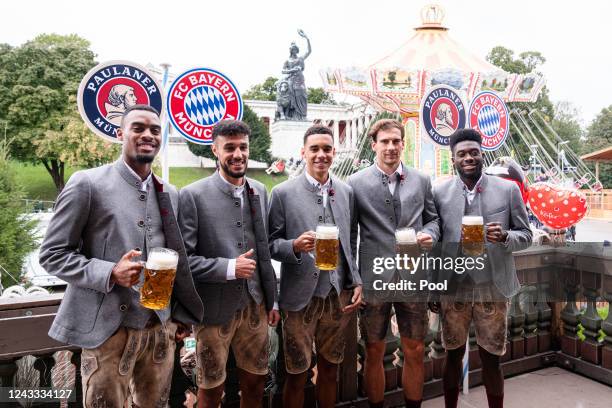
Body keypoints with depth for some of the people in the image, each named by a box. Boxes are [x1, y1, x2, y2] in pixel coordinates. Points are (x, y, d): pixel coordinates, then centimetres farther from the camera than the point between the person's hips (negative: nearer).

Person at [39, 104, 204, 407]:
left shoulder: (169, 194, 7)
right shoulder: (87, 183, -8)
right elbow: (52, 253, -7)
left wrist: (181, 315, 12)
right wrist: (109, 273, -22)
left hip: (161, 327, 5)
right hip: (109, 331, -4)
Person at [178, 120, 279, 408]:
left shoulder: (259, 191, 5)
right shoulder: (192, 195, -11)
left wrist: (272, 299, 12)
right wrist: (228, 268, -20)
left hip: (255, 305, 4)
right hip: (214, 308, -4)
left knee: (255, 384, 18)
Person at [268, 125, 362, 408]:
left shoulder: (346, 192, 6)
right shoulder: (283, 193, -6)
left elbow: (350, 243, 11)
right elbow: (271, 244, -4)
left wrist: (357, 283, 3)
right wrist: (295, 246, -24)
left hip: (338, 296, 4)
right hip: (301, 297, -3)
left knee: (329, 369, 19)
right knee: (297, 374, 11)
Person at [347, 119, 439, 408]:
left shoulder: (421, 181, 6)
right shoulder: (356, 183, -2)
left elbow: (433, 218, 16)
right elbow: (349, 234, 0)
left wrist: (429, 234, -7)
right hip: (373, 279, -2)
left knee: (415, 352, 13)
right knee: (374, 354, 12)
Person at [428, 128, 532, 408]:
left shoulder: (508, 189, -1)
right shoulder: (440, 192, 0)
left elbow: (526, 235, 3)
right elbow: (434, 243, 3)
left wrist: (504, 236, -20)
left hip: (493, 288, 0)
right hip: (452, 288, 1)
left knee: (491, 359, 12)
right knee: (453, 356, 16)